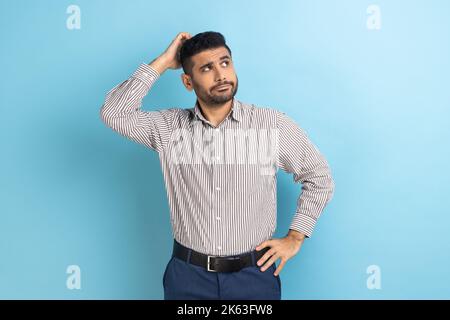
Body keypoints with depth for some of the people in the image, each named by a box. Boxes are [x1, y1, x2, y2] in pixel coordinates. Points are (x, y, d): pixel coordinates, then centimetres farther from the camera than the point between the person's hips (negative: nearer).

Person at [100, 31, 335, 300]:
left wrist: (295, 238, 0)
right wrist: (163, 62, -11)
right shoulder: (169, 127, -3)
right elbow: (114, 113, -15)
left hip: (254, 274, 0)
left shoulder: (274, 124, -6)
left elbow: (319, 177, 4)